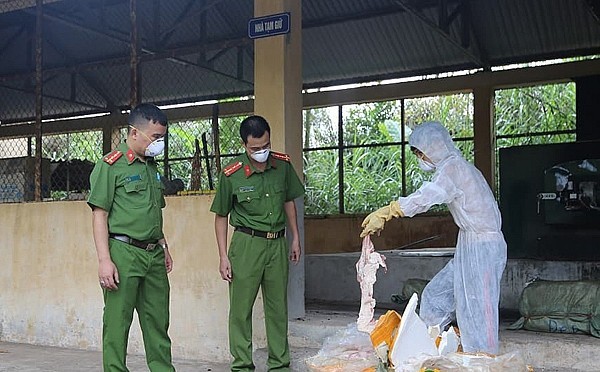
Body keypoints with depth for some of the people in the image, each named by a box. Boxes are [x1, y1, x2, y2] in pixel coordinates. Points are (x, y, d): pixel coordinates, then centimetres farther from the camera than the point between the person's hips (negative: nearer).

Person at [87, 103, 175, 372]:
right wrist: (104, 260, -17)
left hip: (153, 255, 7)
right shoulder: (110, 165, -6)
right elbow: (99, 215, -11)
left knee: (158, 321, 12)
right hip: (123, 252, -7)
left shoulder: (152, 167, 16)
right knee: (117, 322, 0)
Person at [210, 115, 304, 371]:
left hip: (277, 244, 4)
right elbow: (221, 216, -1)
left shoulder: (283, 165, 0)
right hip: (247, 244, -3)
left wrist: (295, 238, 13)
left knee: (278, 307, 11)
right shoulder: (231, 175, -10)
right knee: (241, 309, 0)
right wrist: (223, 256, -5)